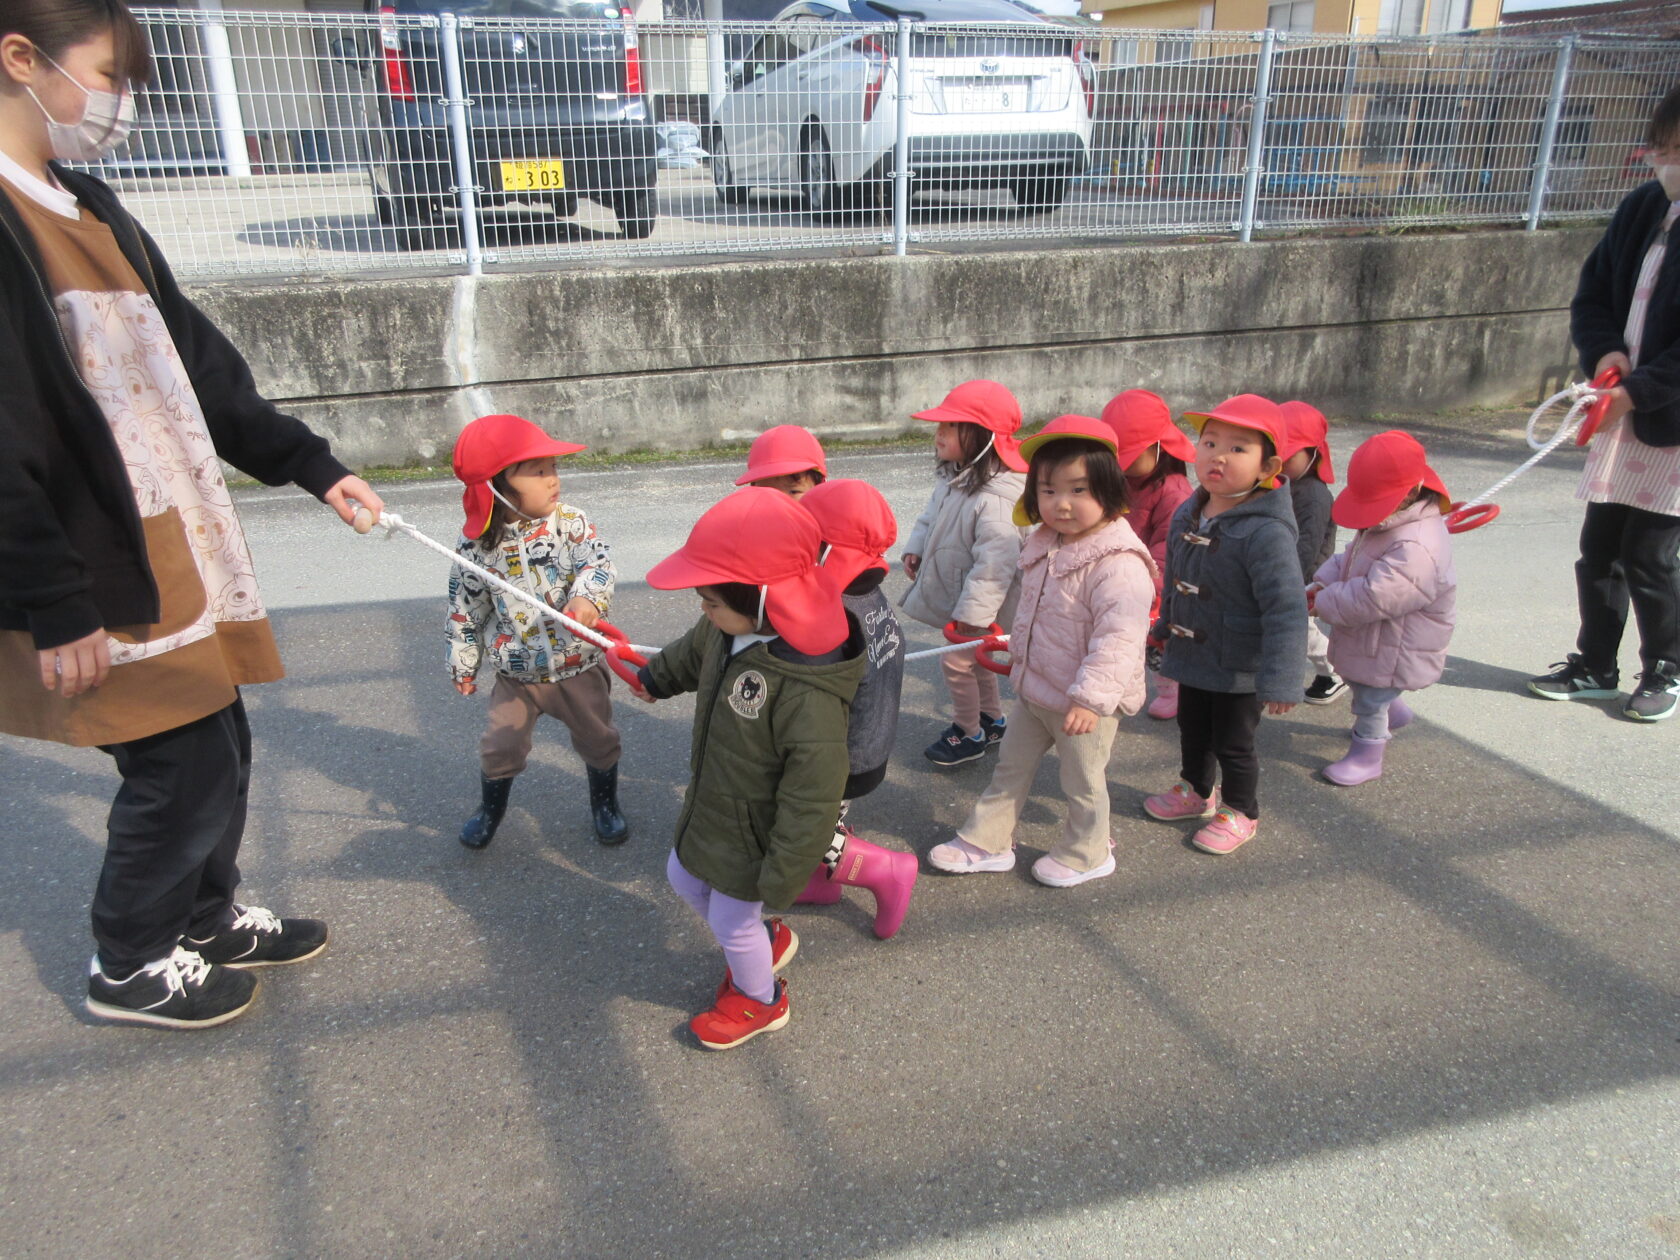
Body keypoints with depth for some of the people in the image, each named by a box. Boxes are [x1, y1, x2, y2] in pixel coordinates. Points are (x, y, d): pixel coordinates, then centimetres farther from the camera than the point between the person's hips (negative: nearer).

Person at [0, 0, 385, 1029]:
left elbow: (198, 367, 16)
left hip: (173, 549, 9)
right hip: (92, 577, -8)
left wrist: (313, 468, 12)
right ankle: (132, 968, 24)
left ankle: (210, 918, 38)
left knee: (217, 750, 16)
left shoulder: (89, 208, 14)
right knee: (186, 768, 1)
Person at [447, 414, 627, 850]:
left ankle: (604, 805, 41)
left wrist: (589, 597, -48)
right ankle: (490, 811, 38)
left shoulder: (569, 521, -12)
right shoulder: (476, 546, -11)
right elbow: (465, 609, 1)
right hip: (516, 673, 0)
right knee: (500, 747, 8)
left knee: (597, 740, 14)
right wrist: (464, 664, 10)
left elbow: (598, 559, -27)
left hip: (578, 665, 0)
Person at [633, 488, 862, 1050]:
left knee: (732, 923, 15)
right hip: (709, 808, 8)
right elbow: (692, 653, 12)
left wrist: (782, 880, -22)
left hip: (749, 835, -8)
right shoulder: (727, 630, -14)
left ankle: (761, 1002, 48)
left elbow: (811, 802, -33)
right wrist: (654, 677, 33)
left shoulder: (807, 693, -41)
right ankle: (768, 939, 54)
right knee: (684, 878, 29)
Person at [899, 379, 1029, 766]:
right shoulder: (954, 479, -1)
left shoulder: (995, 499, -33)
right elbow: (931, 515, 17)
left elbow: (995, 560, -33)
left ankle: (969, 734, 20)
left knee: (956, 661, -1)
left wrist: (973, 609, -29)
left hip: (976, 602, -10)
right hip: (953, 593, 10)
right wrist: (915, 548, 4)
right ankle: (992, 719, 43)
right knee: (974, 658, 23)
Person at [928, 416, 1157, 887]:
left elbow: (1119, 638, -31)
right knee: (1010, 767, 19)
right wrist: (1017, 650, 26)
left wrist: (1091, 697, -34)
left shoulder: (1119, 565, -27)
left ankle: (1087, 853, 35)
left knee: (1083, 782, 12)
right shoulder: (1044, 548, 1)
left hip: (1085, 704, -8)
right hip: (1034, 689, 8)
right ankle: (986, 842, 33)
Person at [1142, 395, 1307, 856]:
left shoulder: (1267, 533, -27)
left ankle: (1240, 813, 35)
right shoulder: (1188, 514, -3)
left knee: (1232, 743, 12)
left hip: (1239, 666, -7)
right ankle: (1196, 789, 50)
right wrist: (1165, 626, 26)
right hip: (1192, 654, 7)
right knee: (1192, 729, 25)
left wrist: (1280, 681, -28)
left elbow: (1286, 610, -27)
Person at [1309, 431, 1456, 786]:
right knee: (1357, 678, 31)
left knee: (1370, 702, 8)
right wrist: (1323, 582, -6)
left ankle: (1367, 755, 30)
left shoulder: (1417, 549, -36)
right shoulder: (1387, 523, -2)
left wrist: (1323, 601, -24)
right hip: (1373, 639, 10)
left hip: (1394, 652, -10)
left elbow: (1370, 598, -38)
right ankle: (1393, 711, 56)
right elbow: (1350, 558, 11)